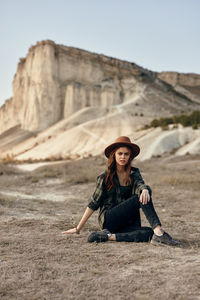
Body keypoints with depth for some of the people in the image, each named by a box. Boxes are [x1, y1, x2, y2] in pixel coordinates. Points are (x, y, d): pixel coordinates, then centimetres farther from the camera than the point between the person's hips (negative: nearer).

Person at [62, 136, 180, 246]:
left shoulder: (134, 173, 10)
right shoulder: (105, 177, 0)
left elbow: (141, 184, -11)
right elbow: (93, 204, 3)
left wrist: (145, 190, -38)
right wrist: (78, 228, 4)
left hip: (129, 223, 4)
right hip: (109, 220, -4)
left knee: (149, 233, -29)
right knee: (139, 198, -25)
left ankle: (110, 236, -28)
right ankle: (159, 233, -37)